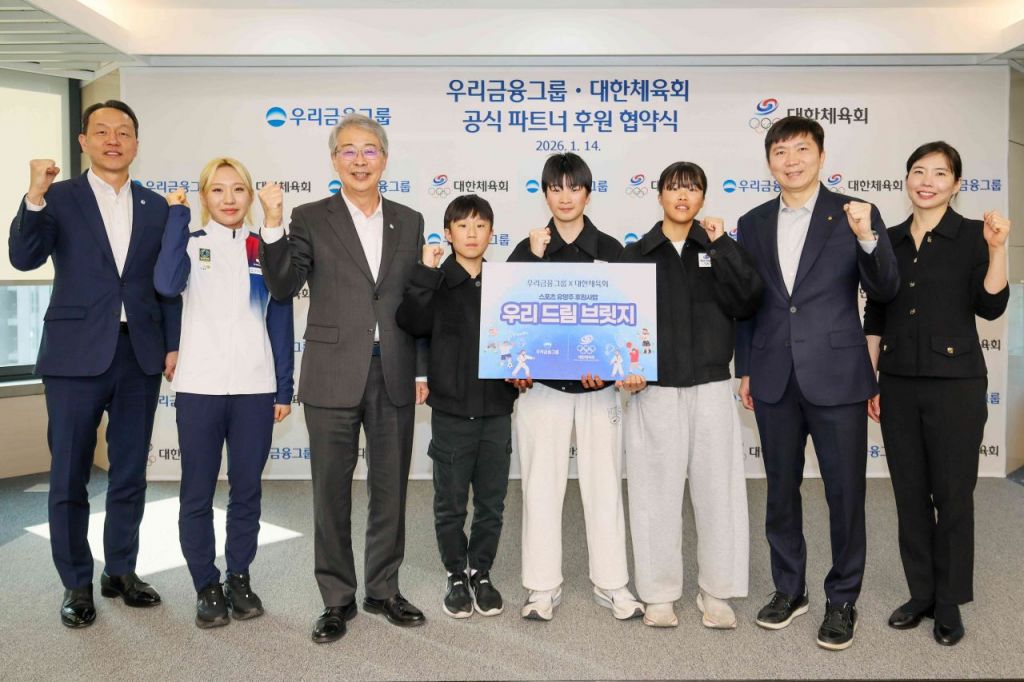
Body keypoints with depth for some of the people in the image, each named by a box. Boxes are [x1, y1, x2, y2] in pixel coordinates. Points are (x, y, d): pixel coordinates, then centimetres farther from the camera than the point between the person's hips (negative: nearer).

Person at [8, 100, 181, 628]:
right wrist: (34, 198, -24)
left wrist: (173, 345, 4)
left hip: (140, 354, 3)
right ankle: (76, 584, 20)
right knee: (69, 476, 6)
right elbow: (24, 258, -11)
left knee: (130, 472, 11)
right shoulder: (60, 198, 3)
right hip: (77, 353, -2)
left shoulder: (156, 207, 9)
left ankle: (121, 571, 27)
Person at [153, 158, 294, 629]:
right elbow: (166, 284, -19)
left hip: (255, 389, 1)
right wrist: (177, 215, -11)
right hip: (199, 388, -1)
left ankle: (239, 578, 25)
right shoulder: (190, 243, 4)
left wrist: (284, 389, 3)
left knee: (247, 490, 10)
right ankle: (206, 586, 21)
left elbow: (281, 322, 7)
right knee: (197, 493, 6)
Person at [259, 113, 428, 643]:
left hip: (394, 376, 3)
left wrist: (422, 370, 7)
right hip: (334, 376, -2)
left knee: (390, 488, 12)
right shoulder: (311, 219, 2)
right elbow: (284, 287, -7)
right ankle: (337, 599, 23)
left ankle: (384, 589, 29)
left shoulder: (409, 222, 9)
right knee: (331, 491, 8)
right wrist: (272, 230, -21)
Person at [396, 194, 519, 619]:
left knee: (491, 503, 11)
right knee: (450, 504, 9)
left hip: (496, 409, 3)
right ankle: (456, 577, 26)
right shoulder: (436, 284, -3)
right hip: (451, 410, -2)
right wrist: (425, 273, -23)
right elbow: (411, 322, -21)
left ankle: (481, 574, 28)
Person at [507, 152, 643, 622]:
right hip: (542, 385, 0)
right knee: (542, 486, 4)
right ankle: (544, 587, 16)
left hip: (597, 385, 0)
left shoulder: (610, 250, 7)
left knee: (604, 484, 6)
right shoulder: (528, 250, 7)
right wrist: (535, 256, -12)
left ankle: (611, 583, 19)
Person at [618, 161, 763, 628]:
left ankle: (716, 593, 22)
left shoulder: (720, 249, 7)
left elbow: (748, 302, -8)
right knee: (656, 491, 6)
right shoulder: (635, 255, 6)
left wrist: (720, 246, -11)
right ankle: (659, 594, 21)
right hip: (653, 391, 0)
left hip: (711, 388, 1)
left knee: (718, 489, 5)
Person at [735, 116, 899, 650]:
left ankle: (842, 600, 23)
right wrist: (744, 370, 8)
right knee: (780, 490, 13)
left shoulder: (855, 215, -1)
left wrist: (868, 238, -25)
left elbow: (885, 291, -7)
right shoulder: (752, 224, 8)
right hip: (774, 380, 3)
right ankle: (789, 589, 30)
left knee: (845, 494, 5)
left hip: (835, 377, -3)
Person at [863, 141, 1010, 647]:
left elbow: (990, 307, -10)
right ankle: (920, 593, 25)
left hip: (955, 381, -3)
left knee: (952, 492, 5)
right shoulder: (890, 240, 8)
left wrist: (996, 249, -20)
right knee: (909, 492, 10)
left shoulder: (972, 235, -2)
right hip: (898, 382, 4)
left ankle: (949, 603, 20)